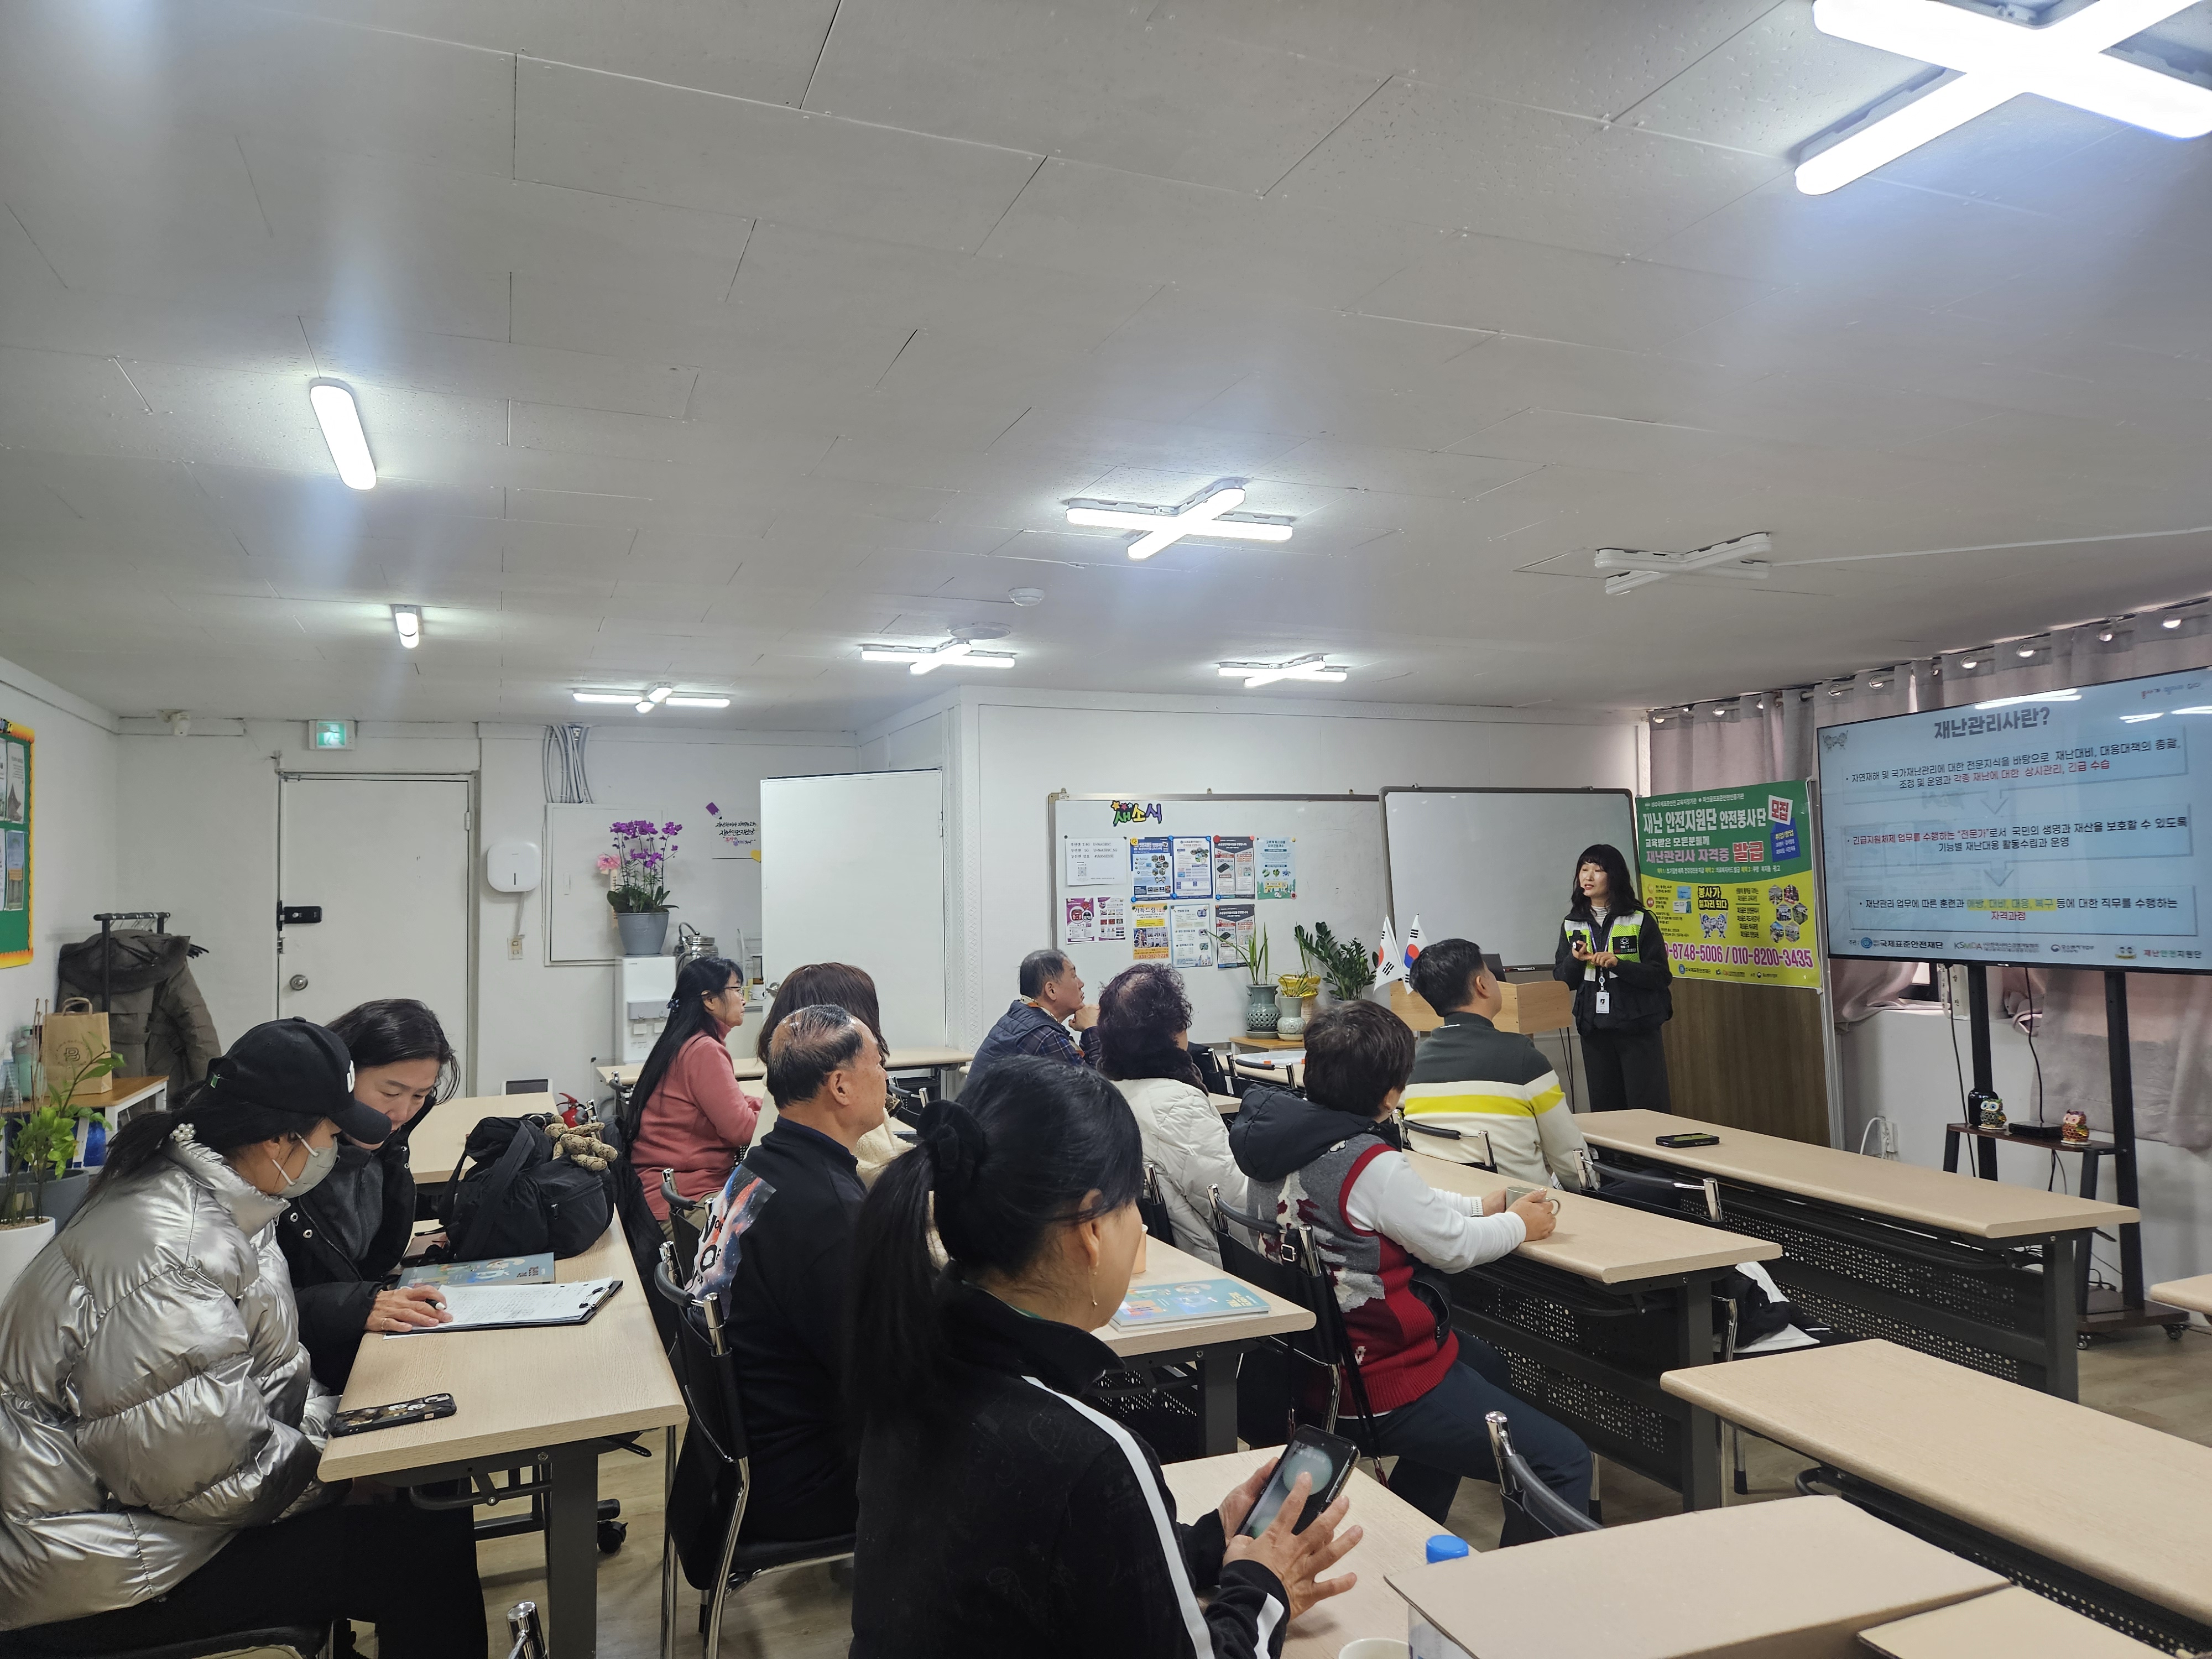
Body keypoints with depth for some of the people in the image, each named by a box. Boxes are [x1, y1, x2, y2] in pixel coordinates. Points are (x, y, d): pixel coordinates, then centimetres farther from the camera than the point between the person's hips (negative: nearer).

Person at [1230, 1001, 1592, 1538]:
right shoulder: (1370, 1165, -26)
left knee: (1485, 1364, 33)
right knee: (1566, 1464, -5)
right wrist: (1520, 1224, 7)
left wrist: (1481, 1206, 15)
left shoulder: (1278, 1131, -1)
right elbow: (1454, 1249, -11)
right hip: (1377, 1383, -9)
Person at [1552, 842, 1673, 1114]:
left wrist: (1618, 964, -21)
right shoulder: (1572, 925, 9)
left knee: (1648, 1109, -2)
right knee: (1604, 1110, 11)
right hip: (1594, 1029, 4)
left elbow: (1661, 976, -8)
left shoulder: (1640, 921, -3)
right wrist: (1575, 959, -11)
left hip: (1638, 1028, -4)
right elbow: (1561, 980, 9)